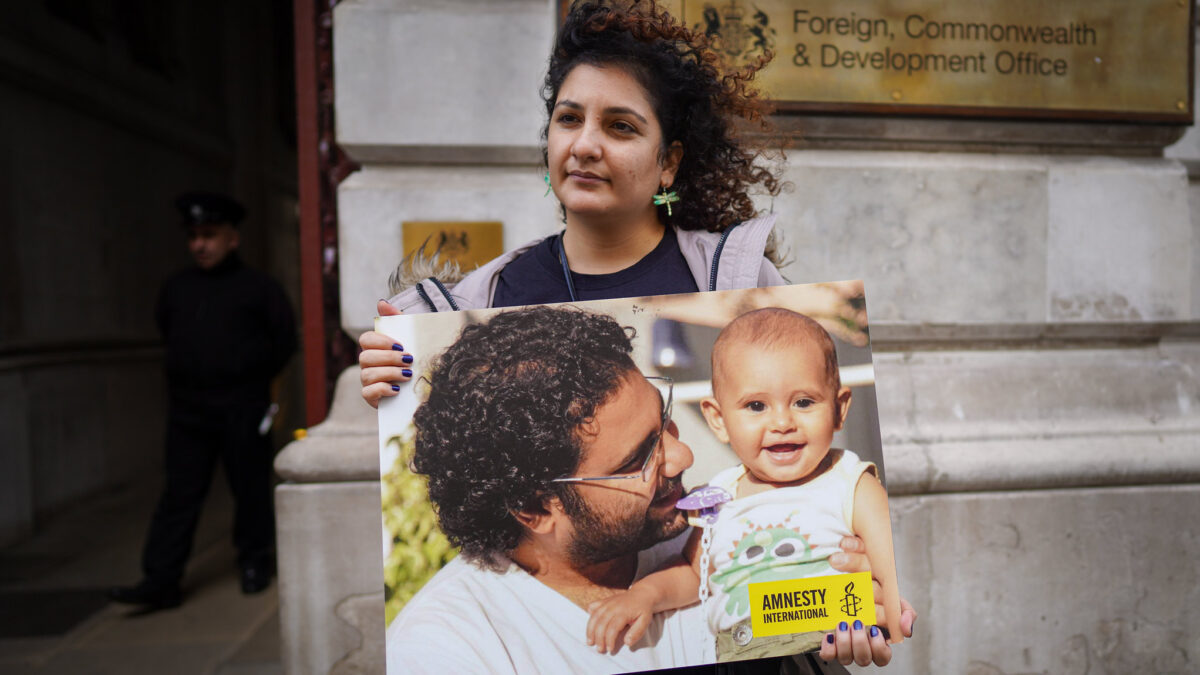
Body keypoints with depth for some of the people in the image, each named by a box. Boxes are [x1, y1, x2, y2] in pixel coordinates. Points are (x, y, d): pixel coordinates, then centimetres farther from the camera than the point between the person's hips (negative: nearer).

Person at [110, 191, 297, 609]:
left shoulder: (258, 288, -3)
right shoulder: (176, 288, 9)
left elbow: (284, 341, 3)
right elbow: (165, 331, 24)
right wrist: (184, 375, 17)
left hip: (242, 409, -3)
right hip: (188, 407, 4)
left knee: (250, 488, 7)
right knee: (180, 493, 4)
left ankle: (254, 562, 23)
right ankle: (160, 581, 7)